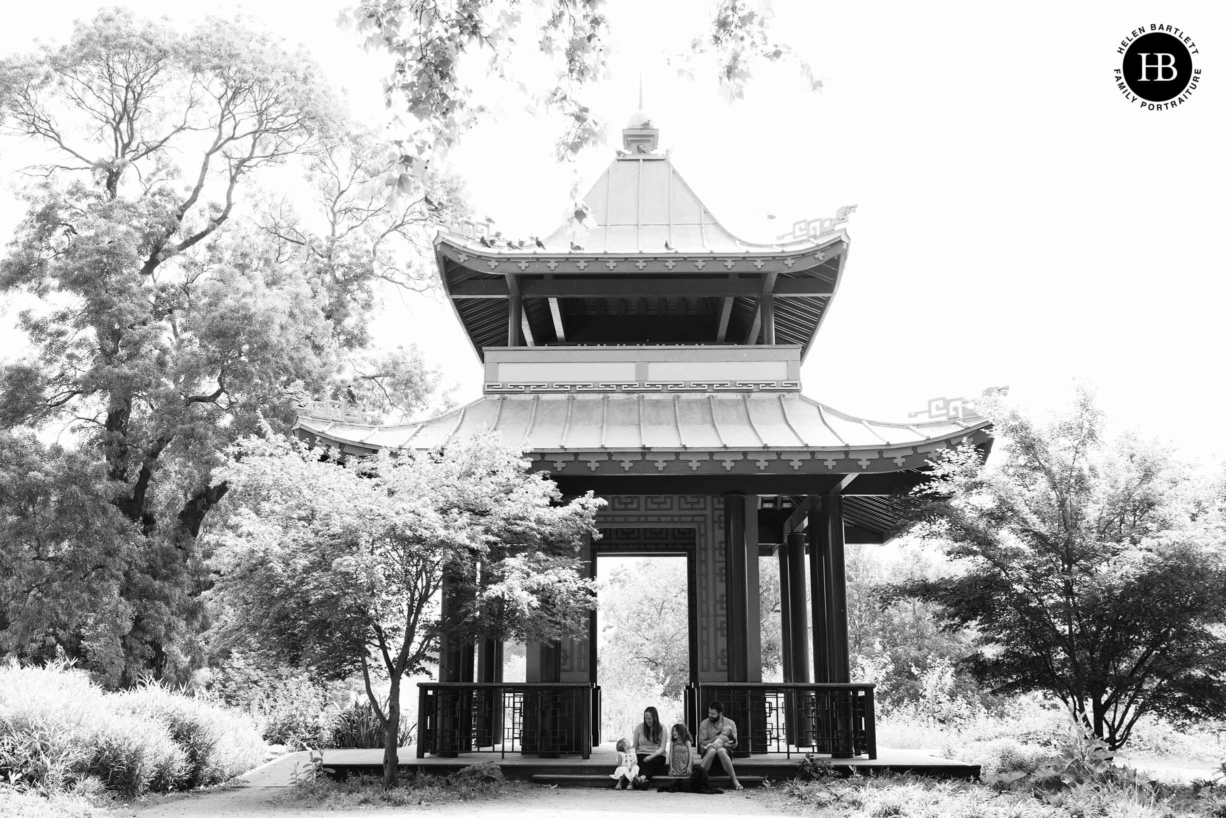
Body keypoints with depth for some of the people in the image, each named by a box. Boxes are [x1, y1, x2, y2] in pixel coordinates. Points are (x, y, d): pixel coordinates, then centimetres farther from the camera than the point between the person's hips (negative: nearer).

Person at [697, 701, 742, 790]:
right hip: (707, 752, 0)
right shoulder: (704, 724, 0)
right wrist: (716, 738, -17)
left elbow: (734, 745, -2)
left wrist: (721, 743, -20)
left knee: (720, 750, -37)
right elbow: (701, 743, -5)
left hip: (725, 751, 0)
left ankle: (735, 782, -35)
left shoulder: (730, 723, 2)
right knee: (712, 750, -36)